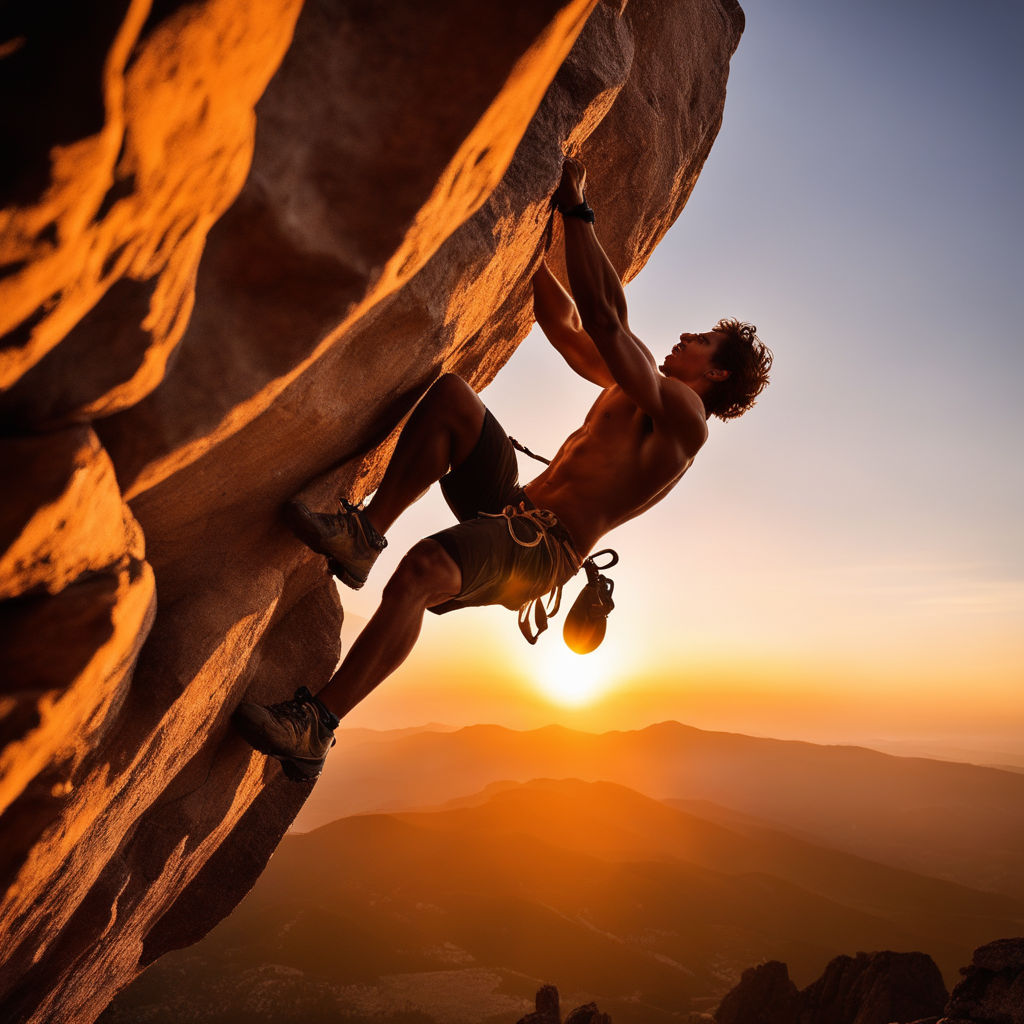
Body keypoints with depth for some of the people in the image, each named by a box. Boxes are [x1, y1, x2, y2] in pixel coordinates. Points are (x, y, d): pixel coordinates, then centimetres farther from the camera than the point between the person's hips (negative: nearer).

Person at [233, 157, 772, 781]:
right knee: (451, 395, -9)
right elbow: (562, 322, 27)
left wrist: (577, 210, -8)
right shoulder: (635, 387, 25)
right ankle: (364, 534, -16)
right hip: (509, 505, 9)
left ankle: (316, 729, -28)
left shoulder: (684, 412, -4)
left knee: (423, 569, -37)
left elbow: (604, 317, -13)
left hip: (543, 547, -9)